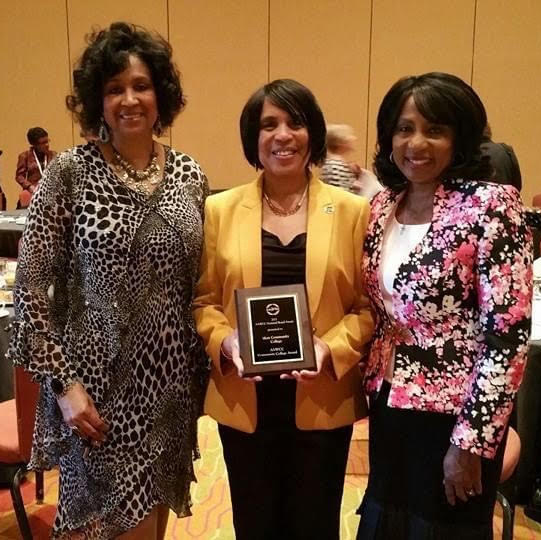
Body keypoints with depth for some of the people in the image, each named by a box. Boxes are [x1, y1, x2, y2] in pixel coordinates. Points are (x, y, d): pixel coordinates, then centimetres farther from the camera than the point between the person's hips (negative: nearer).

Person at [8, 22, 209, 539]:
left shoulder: (189, 174, 2)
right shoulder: (69, 173, -10)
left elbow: (200, 283, 7)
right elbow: (30, 286, -8)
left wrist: (204, 365, 5)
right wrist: (62, 383, -12)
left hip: (172, 377, 4)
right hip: (100, 379, -4)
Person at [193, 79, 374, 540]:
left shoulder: (353, 211, -2)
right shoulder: (220, 210, 1)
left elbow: (367, 306, -1)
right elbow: (203, 299, 3)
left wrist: (331, 349, -17)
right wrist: (224, 341, -15)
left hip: (322, 401, 0)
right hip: (243, 401, 1)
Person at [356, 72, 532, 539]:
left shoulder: (490, 206, -16)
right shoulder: (382, 206, 3)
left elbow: (509, 334, -18)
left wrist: (472, 440, -17)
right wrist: (373, 387, 8)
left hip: (455, 413, -6)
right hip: (391, 404, 6)